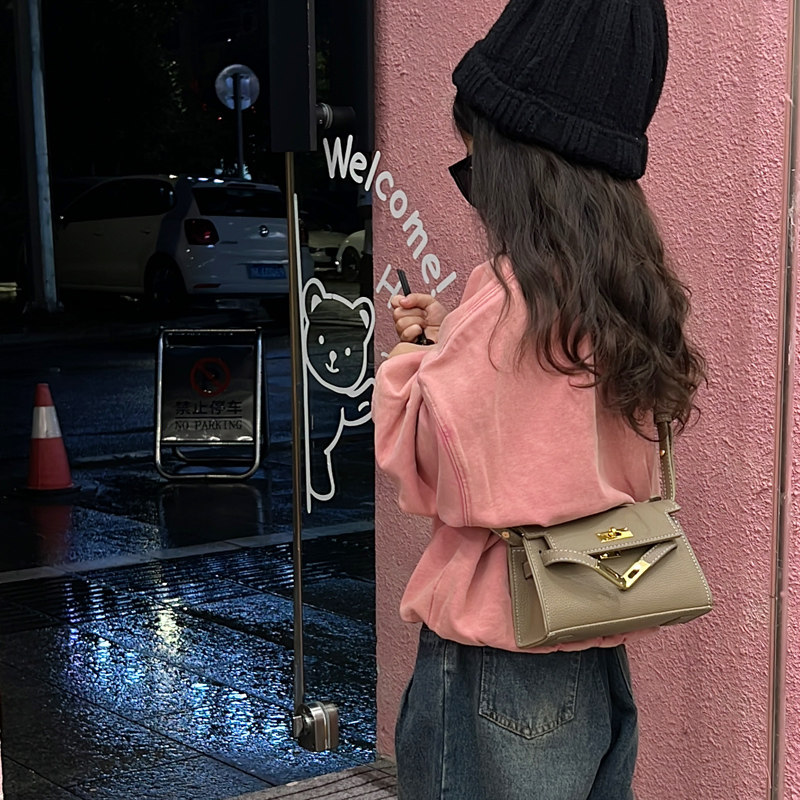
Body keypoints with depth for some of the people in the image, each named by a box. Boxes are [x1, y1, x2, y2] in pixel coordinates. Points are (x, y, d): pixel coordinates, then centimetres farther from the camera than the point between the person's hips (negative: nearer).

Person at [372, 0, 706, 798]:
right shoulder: (625, 289, 3)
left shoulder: (513, 292, -20)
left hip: (503, 657, -8)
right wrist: (452, 342, 9)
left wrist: (408, 363, 1)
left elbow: (427, 467, -16)